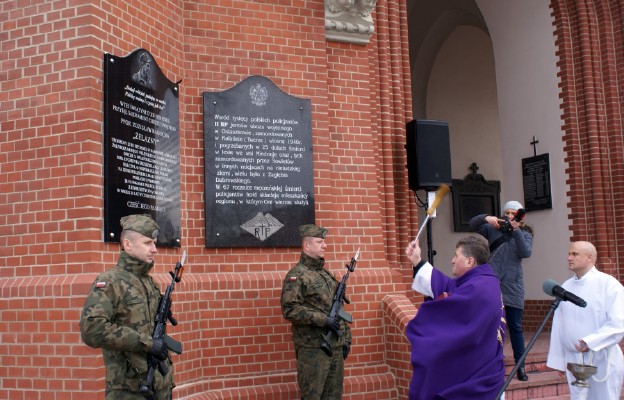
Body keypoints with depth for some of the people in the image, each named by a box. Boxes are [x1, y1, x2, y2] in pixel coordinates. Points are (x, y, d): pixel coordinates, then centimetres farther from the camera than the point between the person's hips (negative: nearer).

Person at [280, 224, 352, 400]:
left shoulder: (328, 274, 16)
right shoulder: (296, 275, -7)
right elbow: (290, 309, -17)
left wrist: (346, 338, 15)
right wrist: (323, 319, -20)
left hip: (336, 346, 7)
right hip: (312, 348, -7)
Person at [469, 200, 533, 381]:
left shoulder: (525, 234, 9)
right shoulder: (493, 229, 8)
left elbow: (526, 253, -8)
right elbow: (473, 224, -2)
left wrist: (516, 231, -15)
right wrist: (486, 218, -19)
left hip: (513, 285, 0)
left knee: (515, 326, 4)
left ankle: (520, 366, 11)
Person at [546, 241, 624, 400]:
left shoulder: (608, 284, -9)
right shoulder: (565, 287, 8)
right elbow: (559, 325, 9)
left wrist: (590, 342, -25)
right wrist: (558, 358, 10)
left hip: (603, 360, -5)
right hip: (573, 359, 5)